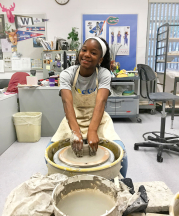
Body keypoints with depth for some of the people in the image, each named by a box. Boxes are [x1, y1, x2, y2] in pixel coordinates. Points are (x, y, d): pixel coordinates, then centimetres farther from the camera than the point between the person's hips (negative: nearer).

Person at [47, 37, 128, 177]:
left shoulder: (104, 74, -11)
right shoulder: (67, 74, -10)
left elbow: (100, 102, -27)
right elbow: (67, 102, -26)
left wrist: (92, 131, -43)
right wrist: (75, 132, -42)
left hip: (98, 119, -1)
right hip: (73, 119, 1)